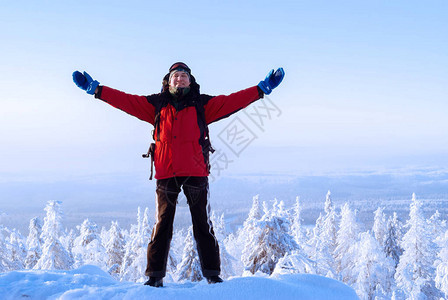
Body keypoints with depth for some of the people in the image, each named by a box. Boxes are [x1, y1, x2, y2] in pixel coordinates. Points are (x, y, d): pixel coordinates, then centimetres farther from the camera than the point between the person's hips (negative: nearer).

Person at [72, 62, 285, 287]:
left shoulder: (201, 104, 11)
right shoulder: (157, 104, 13)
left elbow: (232, 101, 6)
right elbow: (126, 100, 9)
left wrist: (262, 88, 1)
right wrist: (96, 89, 4)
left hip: (196, 173, 0)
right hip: (166, 174, 0)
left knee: (203, 225, 4)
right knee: (162, 224, 2)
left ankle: (212, 274, 10)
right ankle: (155, 275, 8)